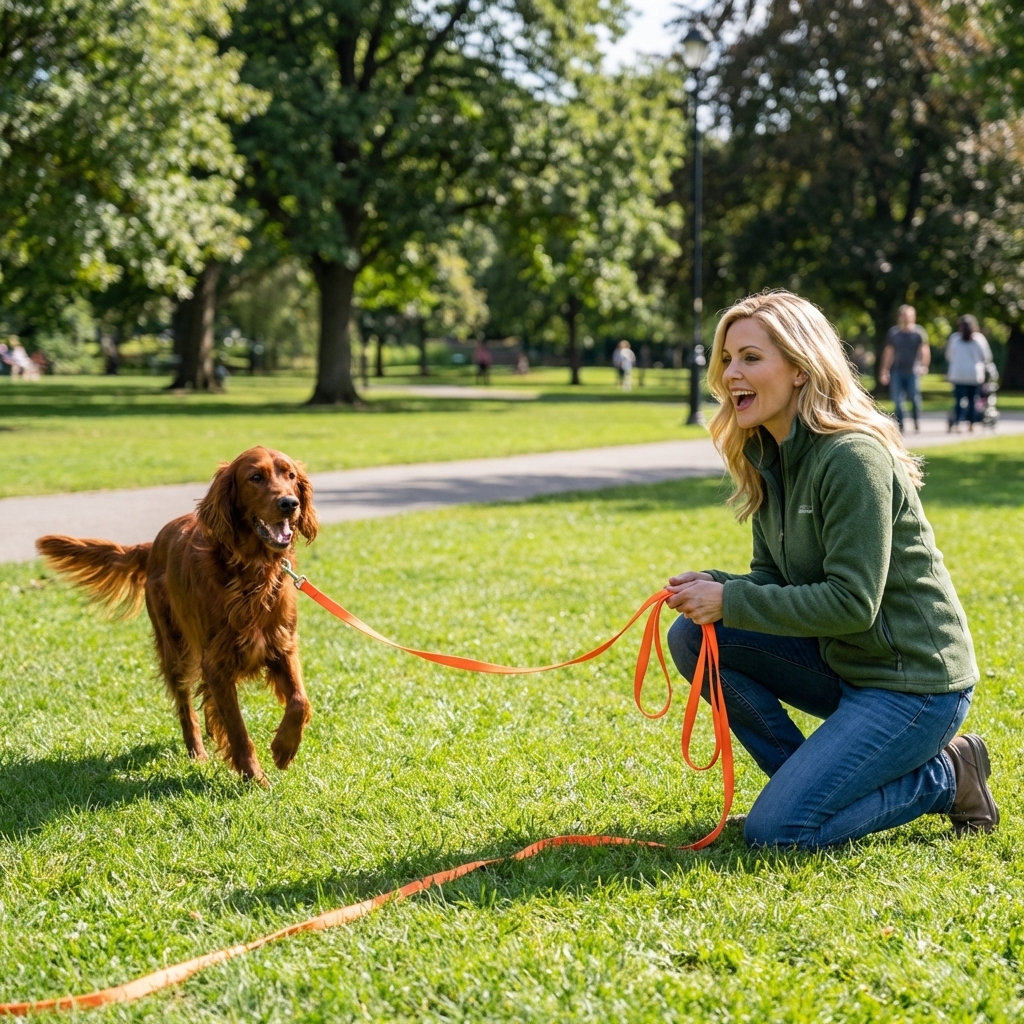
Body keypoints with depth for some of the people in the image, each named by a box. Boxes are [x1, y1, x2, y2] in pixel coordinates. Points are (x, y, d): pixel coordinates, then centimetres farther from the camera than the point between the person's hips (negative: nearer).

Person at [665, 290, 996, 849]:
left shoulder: (853, 457, -22)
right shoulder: (768, 455, 5)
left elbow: (852, 603, -25)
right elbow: (773, 579, 9)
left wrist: (730, 602, -23)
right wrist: (715, 588, -12)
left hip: (914, 682, -9)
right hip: (840, 661, 9)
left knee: (776, 832, -16)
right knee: (691, 636, -5)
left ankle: (944, 777, 3)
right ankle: (806, 778, 5)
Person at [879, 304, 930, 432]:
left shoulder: (919, 332, 2)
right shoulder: (893, 332, 10)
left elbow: (925, 351, -3)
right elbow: (888, 352, 14)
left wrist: (924, 366, -18)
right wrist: (884, 371, 10)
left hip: (913, 372, -3)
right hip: (897, 371, 3)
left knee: (914, 398, -4)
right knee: (897, 400, -3)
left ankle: (917, 422, 14)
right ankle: (899, 424, 3)